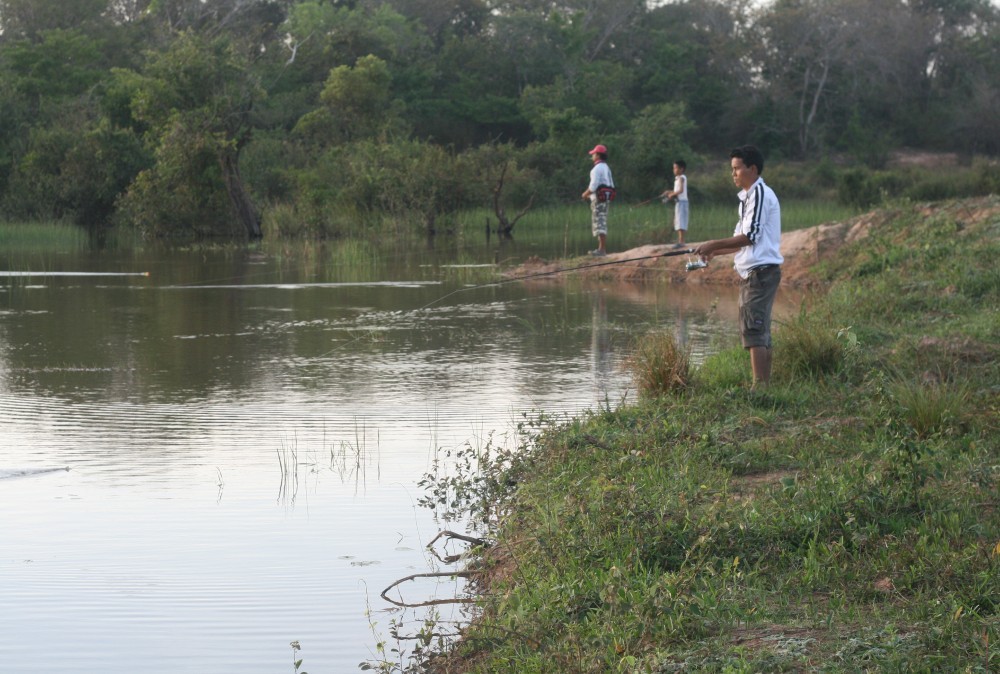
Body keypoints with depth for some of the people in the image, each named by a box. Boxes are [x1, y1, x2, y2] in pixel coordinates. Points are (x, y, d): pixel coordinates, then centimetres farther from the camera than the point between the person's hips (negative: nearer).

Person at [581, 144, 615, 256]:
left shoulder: (597, 168, -12)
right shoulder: (606, 168, 17)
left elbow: (593, 185, -19)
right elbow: (611, 186, 19)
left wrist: (586, 194, -2)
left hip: (599, 199, -10)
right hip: (606, 198, 10)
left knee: (599, 224, -11)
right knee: (601, 224, 13)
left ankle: (602, 250, -15)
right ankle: (601, 248, 15)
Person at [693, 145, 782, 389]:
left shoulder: (760, 194, -12)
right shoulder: (748, 196, 19)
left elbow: (750, 236, -18)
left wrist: (714, 245, -14)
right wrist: (716, 251, 11)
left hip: (761, 270, -11)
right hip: (751, 272, 11)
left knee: (753, 329, -14)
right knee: (760, 331, 11)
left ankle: (759, 387, -17)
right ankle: (764, 386, 15)